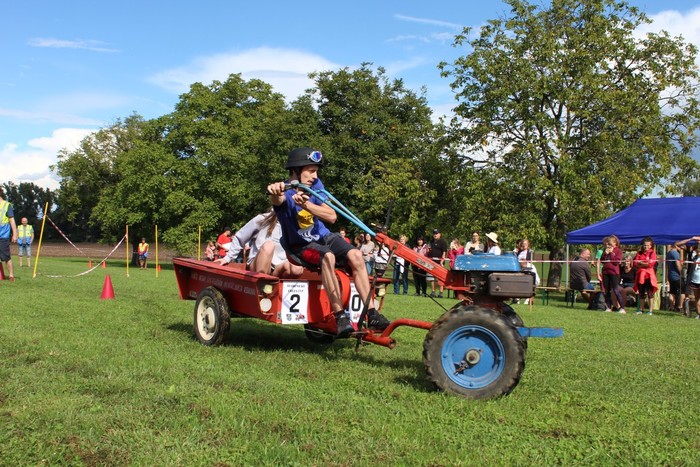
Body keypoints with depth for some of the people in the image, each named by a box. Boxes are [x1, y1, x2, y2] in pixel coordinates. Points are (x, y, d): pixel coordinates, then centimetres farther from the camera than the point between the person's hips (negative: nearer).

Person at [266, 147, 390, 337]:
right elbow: (278, 200, -42)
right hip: (299, 245, -5)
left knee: (355, 255, -22)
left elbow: (332, 216, -14)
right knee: (327, 256, -36)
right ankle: (340, 316, -36)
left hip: (322, 236, 5)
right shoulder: (285, 191, -16)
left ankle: (372, 314, -22)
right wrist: (274, 193, -67)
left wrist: (306, 204, -31)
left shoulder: (315, 185, -3)